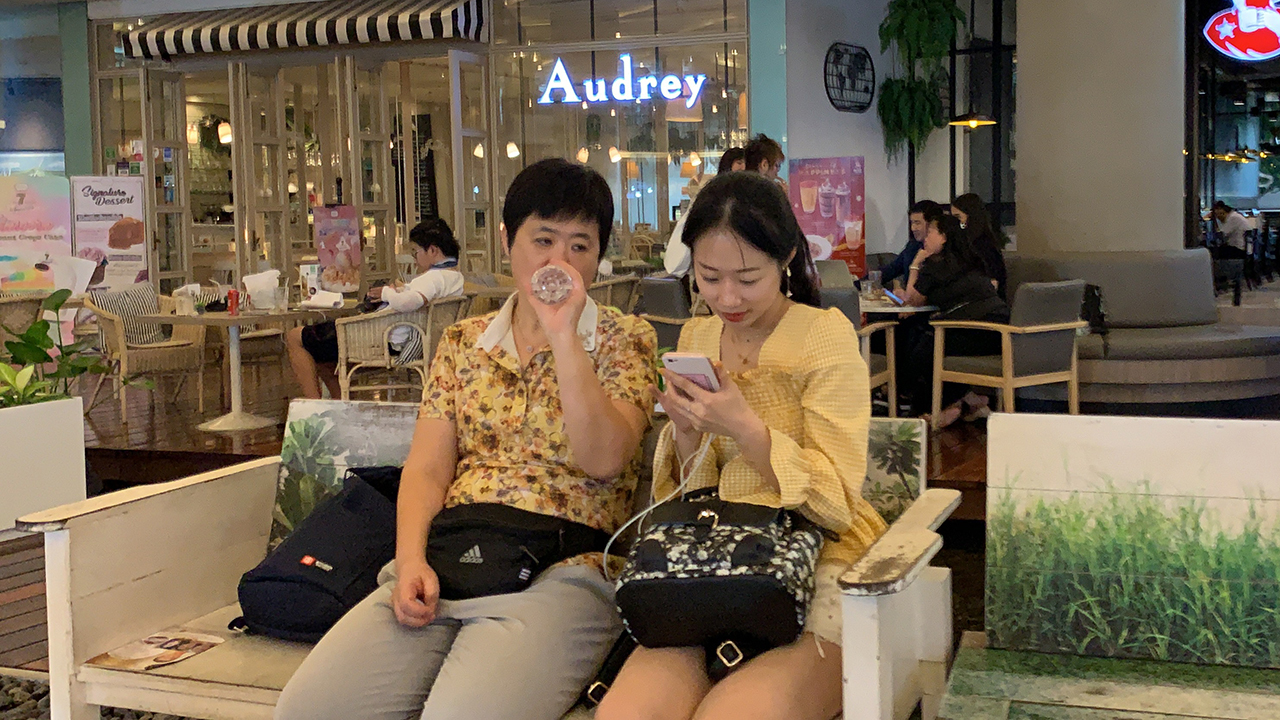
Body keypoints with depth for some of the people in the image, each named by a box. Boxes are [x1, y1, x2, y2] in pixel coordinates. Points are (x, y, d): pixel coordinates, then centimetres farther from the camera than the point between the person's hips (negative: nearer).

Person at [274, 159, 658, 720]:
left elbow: (604, 459, -9)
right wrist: (411, 560, -8)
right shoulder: (463, 342, 18)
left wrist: (563, 333, -12)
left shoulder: (624, 340, 8)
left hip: (560, 573, -4)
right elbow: (426, 468, 10)